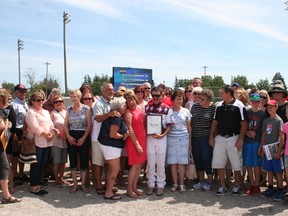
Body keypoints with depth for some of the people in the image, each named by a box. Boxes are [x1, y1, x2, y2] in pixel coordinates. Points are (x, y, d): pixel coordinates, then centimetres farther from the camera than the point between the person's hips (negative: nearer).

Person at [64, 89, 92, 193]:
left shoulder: (86, 108, -3)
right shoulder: (69, 109, 8)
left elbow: (89, 125, -5)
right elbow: (65, 124, 7)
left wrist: (83, 138, -12)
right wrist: (68, 136, -7)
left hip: (84, 137, -3)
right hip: (71, 137, 3)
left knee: (84, 161, 1)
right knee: (73, 160, 6)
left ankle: (83, 184, 13)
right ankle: (75, 184, 16)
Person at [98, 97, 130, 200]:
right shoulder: (117, 118, -21)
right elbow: (113, 134, -25)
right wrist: (124, 135, -10)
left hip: (108, 145, 10)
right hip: (111, 146, -10)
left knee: (111, 168, 19)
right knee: (115, 169, -4)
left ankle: (108, 188, 30)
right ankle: (108, 193, 2)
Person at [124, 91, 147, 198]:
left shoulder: (140, 109, 10)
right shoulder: (128, 112, -10)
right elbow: (130, 129, -14)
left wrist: (144, 141, 9)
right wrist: (137, 144, -17)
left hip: (142, 140, 7)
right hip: (133, 141, -7)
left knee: (140, 165, 10)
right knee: (135, 165, -3)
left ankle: (134, 187, 22)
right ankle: (129, 189, 10)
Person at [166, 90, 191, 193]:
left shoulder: (186, 111, 5)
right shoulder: (169, 111, 2)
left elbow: (188, 127, 9)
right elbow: (166, 126, 8)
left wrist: (190, 141, 7)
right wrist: (168, 128, -11)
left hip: (183, 139, 0)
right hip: (171, 139, 0)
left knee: (181, 162, 1)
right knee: (173, 162, 2)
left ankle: (181, 184, 9)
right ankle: (175, 184, 12)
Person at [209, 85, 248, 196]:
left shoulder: (239, 105, -8)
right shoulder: (219, 106, 8)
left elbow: (244, 123, -9)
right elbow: (215, 122, 13)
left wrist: (240, 139, -15)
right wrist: (211, 137, 7)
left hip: (234, 138, -5)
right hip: (220, 137, 5)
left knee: (236, 164, 5)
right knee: (219, 163, 6)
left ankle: (236, 186, 20)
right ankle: (222, 186, 18)